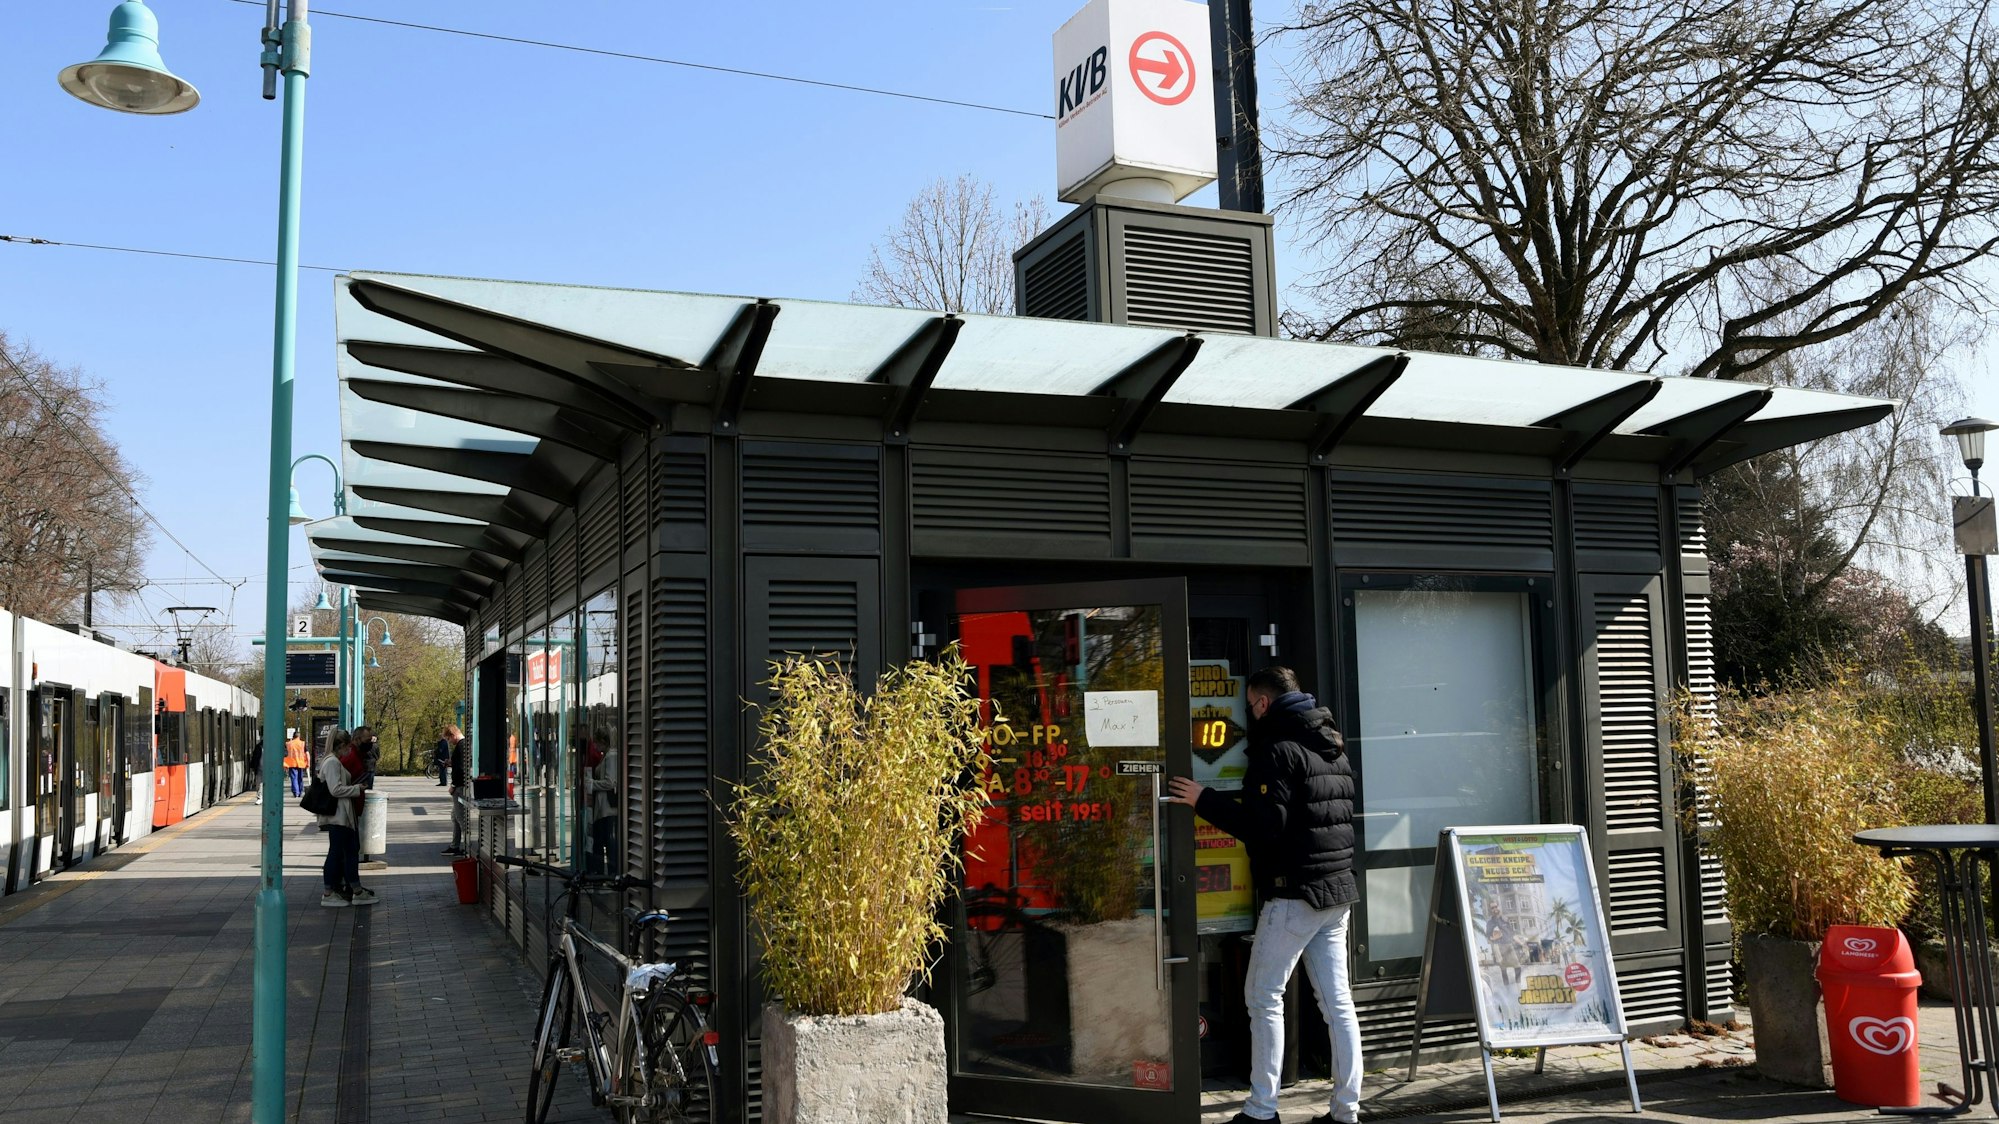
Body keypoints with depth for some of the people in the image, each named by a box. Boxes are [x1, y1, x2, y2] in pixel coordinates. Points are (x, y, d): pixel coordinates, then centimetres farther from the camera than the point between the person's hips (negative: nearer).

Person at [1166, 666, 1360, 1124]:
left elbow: (1264, 823, -21)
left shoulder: (1279, 750, -13)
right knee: (1338, 1001, 9)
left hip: (1295, 893, -8)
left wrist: (1204, 799, -13)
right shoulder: (1333, 747, 14)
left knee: (1264, 996, 1)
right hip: (1338, 891, 8)